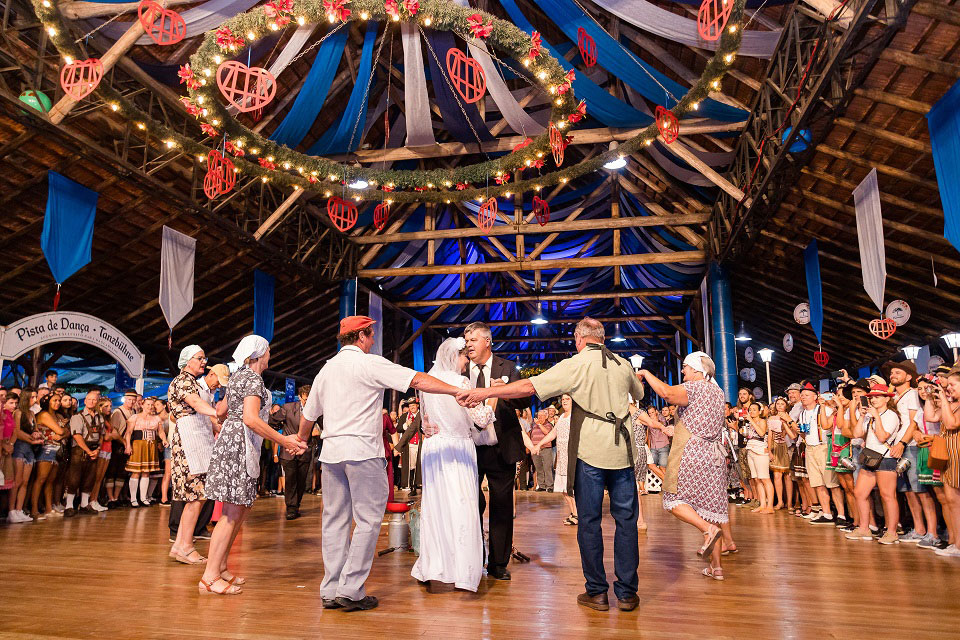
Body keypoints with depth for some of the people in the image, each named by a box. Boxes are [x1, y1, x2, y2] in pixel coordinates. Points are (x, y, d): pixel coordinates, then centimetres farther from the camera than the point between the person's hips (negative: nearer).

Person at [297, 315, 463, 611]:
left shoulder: (326, 369, 15)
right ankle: (351, 590, 0)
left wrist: (301, 440, 43)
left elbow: (308, 414, 25)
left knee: (335, 518, 11)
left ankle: (331, 591, 16)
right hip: (362, 449, -7)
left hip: (331, 451, 7)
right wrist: (458, 391, -14)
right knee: (368, 519, 0)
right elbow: (417, 380, -14)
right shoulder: (370, 363, -5)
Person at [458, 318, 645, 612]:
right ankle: (627, 593, 15)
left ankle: (597, 592, 14)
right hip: (622, 452, 4)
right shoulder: (624, 365, 7)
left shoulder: (575, 365, -7)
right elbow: (640, 394, 29)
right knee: (626, 521, 10)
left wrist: (485, 392, -13)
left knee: (589, 521, 7)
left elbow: (530, 386, -16)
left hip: (590, 451, -4)